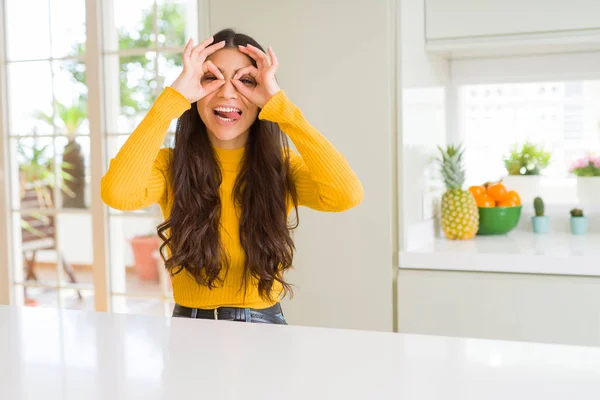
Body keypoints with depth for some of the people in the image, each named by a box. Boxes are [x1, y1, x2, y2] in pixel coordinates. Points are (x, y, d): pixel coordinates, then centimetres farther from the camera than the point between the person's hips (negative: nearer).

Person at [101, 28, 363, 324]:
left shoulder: (283, 167, -2)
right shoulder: (169, 166, -2)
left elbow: (347, 195, -22)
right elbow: (117, 193, -24)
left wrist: (279, 104, -19)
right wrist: (175, 97, -18)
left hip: (264, 325, 0)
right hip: (189, 328, 0)